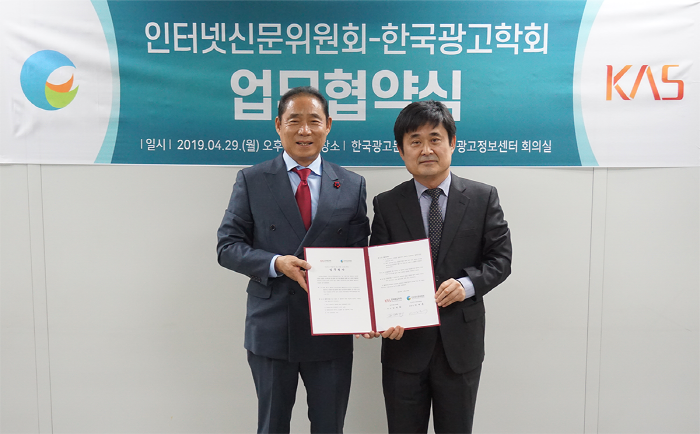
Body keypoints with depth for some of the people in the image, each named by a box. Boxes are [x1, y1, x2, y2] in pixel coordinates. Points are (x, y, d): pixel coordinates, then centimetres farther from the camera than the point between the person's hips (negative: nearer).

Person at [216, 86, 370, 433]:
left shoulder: (352, 186, 3)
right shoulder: (251, 181, 0)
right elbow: (227, 246, -3)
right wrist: (276, 263, -20)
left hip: (331, 330, 1)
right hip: (270, 329, 0)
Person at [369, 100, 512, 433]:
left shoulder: (483, 198, -1)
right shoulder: (387, 204, 0)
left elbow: (500, 258, 0)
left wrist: (468, 284, -19)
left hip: (461, 344, 0)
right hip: (404, 342, 0)